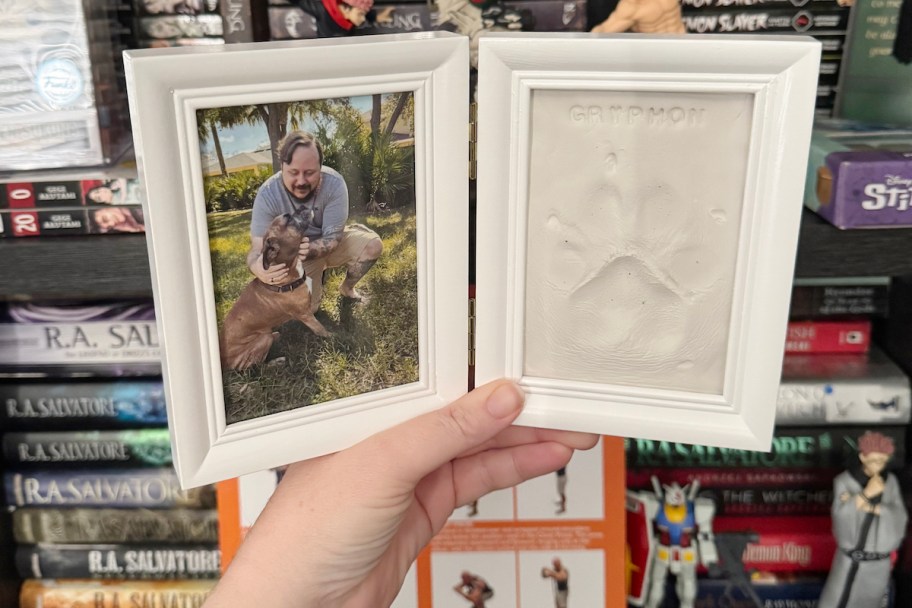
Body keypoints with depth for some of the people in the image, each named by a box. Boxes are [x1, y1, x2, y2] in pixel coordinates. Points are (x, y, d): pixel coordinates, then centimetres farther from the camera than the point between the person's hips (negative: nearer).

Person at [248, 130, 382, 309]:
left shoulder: (334, 183, -28)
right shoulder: (268, 194, -29)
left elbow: (332, 238, -26)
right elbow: (257, 248, -32)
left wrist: (307, 250, -49)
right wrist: (258, 268, -58)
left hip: (329, 245, 1)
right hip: (295, 254, -1)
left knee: (373, 245, -23)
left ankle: (347, 288, 7)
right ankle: (319, 275, 19)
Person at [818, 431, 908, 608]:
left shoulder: (890, 481, -1)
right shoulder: (844, 481, -10)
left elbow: (899, 516, -10)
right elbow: (840, 515, -20)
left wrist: (869, 507, -23)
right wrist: (866, 493, -29)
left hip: (878, 562, 2)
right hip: (850, 559, -2)